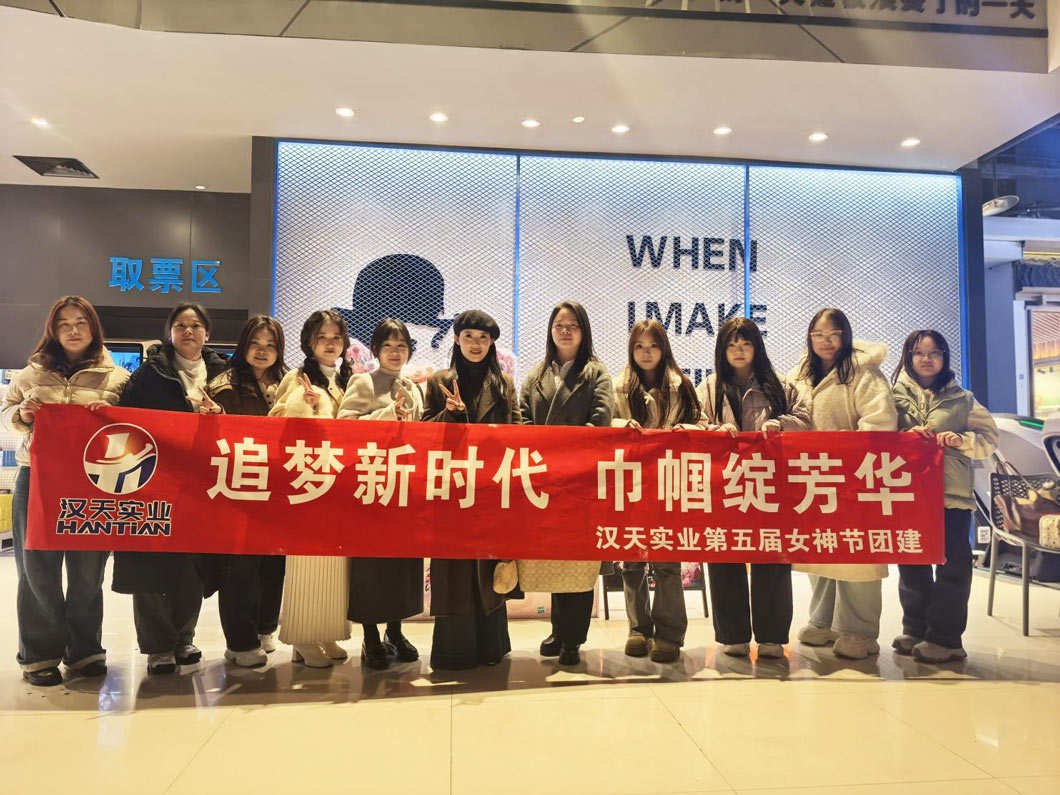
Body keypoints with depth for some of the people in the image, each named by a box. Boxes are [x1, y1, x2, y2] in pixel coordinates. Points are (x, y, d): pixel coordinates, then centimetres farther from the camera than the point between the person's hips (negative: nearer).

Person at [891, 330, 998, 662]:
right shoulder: (895, 396, 7)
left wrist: (961, 440, -11)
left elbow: (990, 437, 7)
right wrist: (906, 435, -15)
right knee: (911, 564, 10)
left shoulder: (962, 399, 7)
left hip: (952, 493, -1)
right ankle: (914, 630, 22)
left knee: (952, 564, -2)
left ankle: (944, 637, 7)